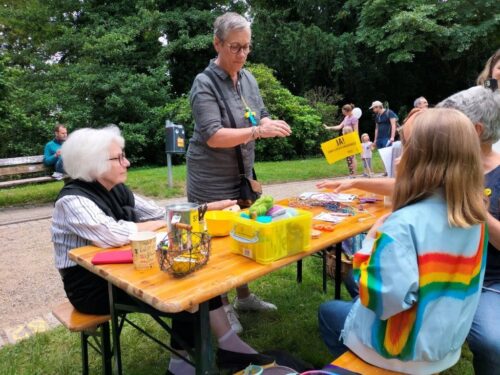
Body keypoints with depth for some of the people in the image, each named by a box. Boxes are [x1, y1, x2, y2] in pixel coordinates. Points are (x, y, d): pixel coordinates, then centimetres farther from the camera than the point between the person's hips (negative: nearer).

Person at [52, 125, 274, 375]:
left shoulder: (118, 191, 4)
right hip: (92, 287, -7)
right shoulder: (72, 200, -19)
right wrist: (157, 225, -18)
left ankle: (229, 347, 0)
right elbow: (111, 235, -35)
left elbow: (160, 214, 9)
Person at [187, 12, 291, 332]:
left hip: (242, 174, 7)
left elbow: (262, 116, 10)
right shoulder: (205, 84, -16)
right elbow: (214, 136, -25)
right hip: (212, 180, -7)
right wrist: (258, 131, -34)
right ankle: (222, 306, 23)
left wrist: (271, 124, -14)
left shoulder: (249, 79, 5)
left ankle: (244, 296, 34)